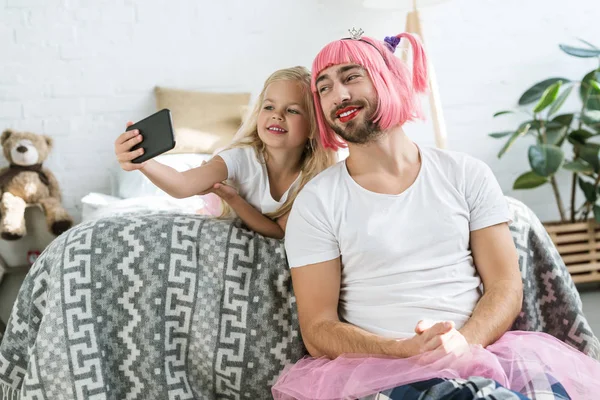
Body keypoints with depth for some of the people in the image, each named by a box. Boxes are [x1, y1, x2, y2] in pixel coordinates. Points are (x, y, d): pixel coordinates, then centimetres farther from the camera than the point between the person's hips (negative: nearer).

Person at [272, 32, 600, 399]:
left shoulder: (467, 175, 9)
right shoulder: (316, 202, 3)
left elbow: (506, 285, 5)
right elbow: (318, 328, -1)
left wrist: (463, 342, -16)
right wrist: (404, 352, -19)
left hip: (479, 351, 2)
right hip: (377, 367, -1)